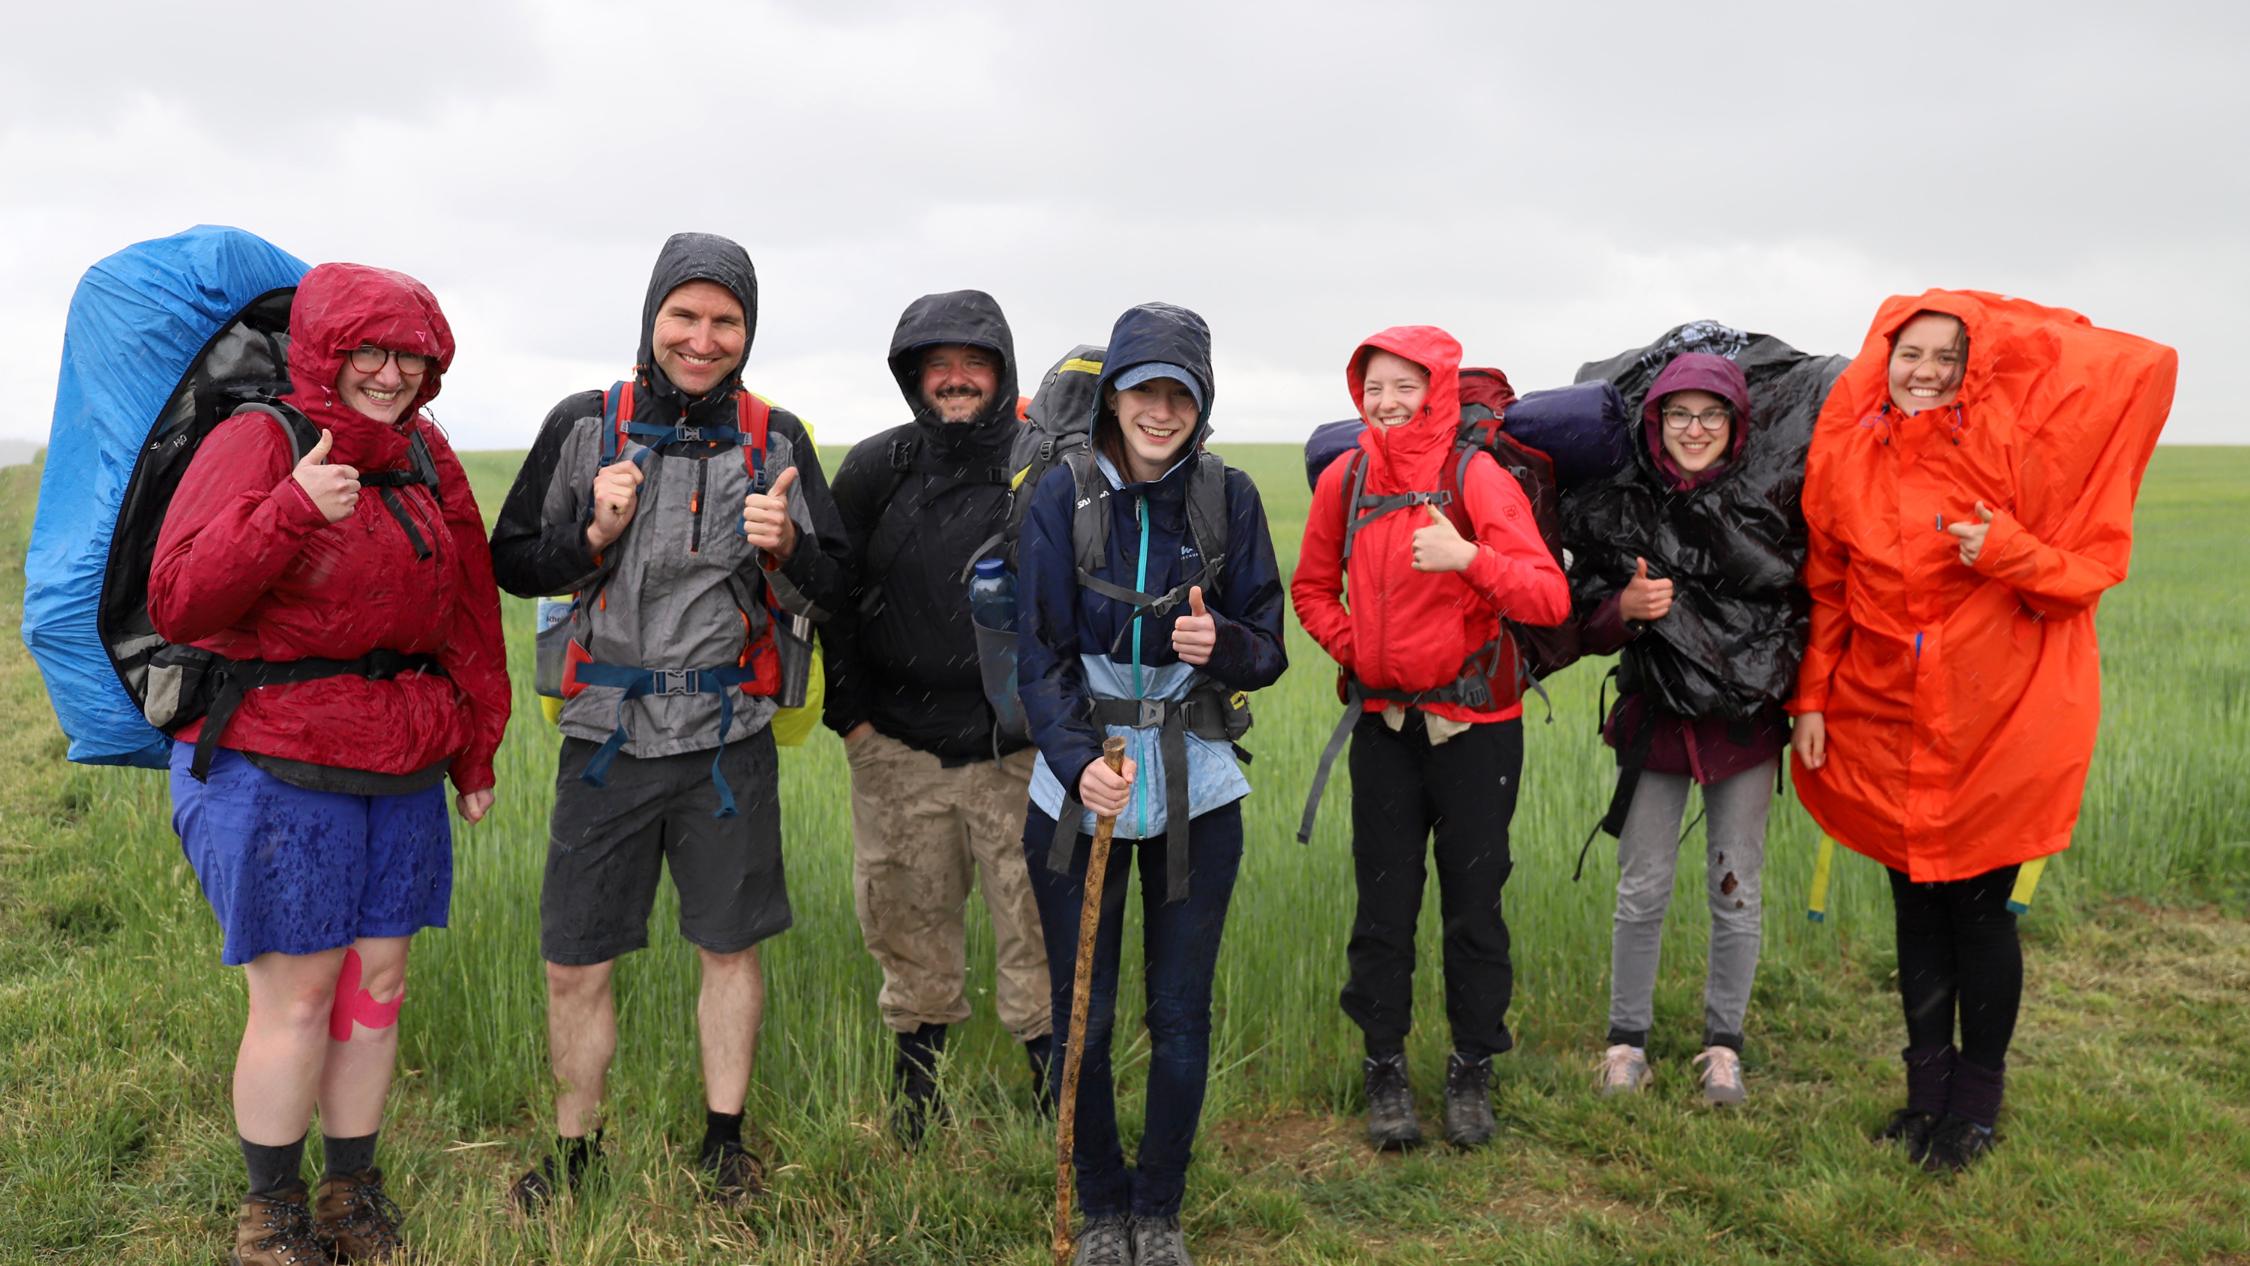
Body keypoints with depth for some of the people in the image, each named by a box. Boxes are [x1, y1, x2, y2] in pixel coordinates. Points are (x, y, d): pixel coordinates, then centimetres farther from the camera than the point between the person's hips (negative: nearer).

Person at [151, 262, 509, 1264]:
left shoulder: (427, 458, 10)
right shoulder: (257, 442, -7)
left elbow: (469, 611, 16)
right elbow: (176, 604, -16)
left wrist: (476, 750, 17)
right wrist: (290, 511, -28)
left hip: (402, 770, 6)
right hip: (277, 768, -5)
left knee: (378, 977, 11)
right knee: (297, 990, 1)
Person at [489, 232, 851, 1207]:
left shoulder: (777, 439, 1)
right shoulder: (584, 425, 0)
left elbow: (830, 594, 3)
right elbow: (511, 563, 5)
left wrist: (784, 548, -18)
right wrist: (595, 536, -13)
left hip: (727, 739, 0)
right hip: (607, 735, 0)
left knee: (730, 945, 12)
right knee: (573, 964, 7)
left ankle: (724, 1138, 31)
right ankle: (574, 1146, 29)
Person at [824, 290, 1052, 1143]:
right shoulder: (876, 469, 3)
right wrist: (849, 713, 3)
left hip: (1022, 748, -1)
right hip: (900, 746, 2)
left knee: (1038, 916, 3)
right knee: (904, 913, 12)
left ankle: (1053, 1073, 22)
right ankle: (916, 1061, 33)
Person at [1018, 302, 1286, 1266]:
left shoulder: (1229, 499, -1)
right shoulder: (1064, 496, -4)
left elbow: (1269, 647, 2)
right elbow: (1038, 652, -7)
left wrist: (1222, 644, -21)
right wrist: (1075, 760, -22)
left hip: (1195, 788, 1)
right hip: (1078, 784, -1)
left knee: (1181, 1014, 9)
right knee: (1082, 1015, 8)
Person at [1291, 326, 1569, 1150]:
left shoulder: (1475, 477, -10)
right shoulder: (1344, 479, 1)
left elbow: (1549, 599, -20)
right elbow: (1312, 586, 17)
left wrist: (1469, 557, -34)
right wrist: (1351, 645, 2)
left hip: (1474, 724, -3)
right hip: (1383, 721, 3)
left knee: (1473, 902, 7)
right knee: (1384, 904, 7)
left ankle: (1472, 1070, 24)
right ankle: (1384, 1069, 22)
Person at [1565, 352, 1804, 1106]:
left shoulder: (1768, 506, 0)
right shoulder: (1614, 509, -1)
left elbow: (1802, 604, 7)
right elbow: (1587, 624, 0)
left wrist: (1803, 702, -6)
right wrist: (1627, 606, -21)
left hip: (1746, 724, 1)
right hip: (1656, 719, 0)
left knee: (1736, 889, 9)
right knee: (1643, 889, 7)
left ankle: (1723, 1042, 25)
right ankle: (1627, 1037, 23)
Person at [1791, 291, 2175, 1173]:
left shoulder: (2010, 444, -7)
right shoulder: (1847, 454, 2)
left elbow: (2086, 567, -4)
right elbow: (1826, 590, 9)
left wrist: (2007, 552, -22)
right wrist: (1812, 699, 6)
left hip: (1995, 718, -3)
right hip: (1885, 718, 3)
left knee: (1980, 905, 4)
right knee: (1914, 902, 12)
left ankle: (1977, 1103, 20)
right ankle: (1927, 1088, 27)